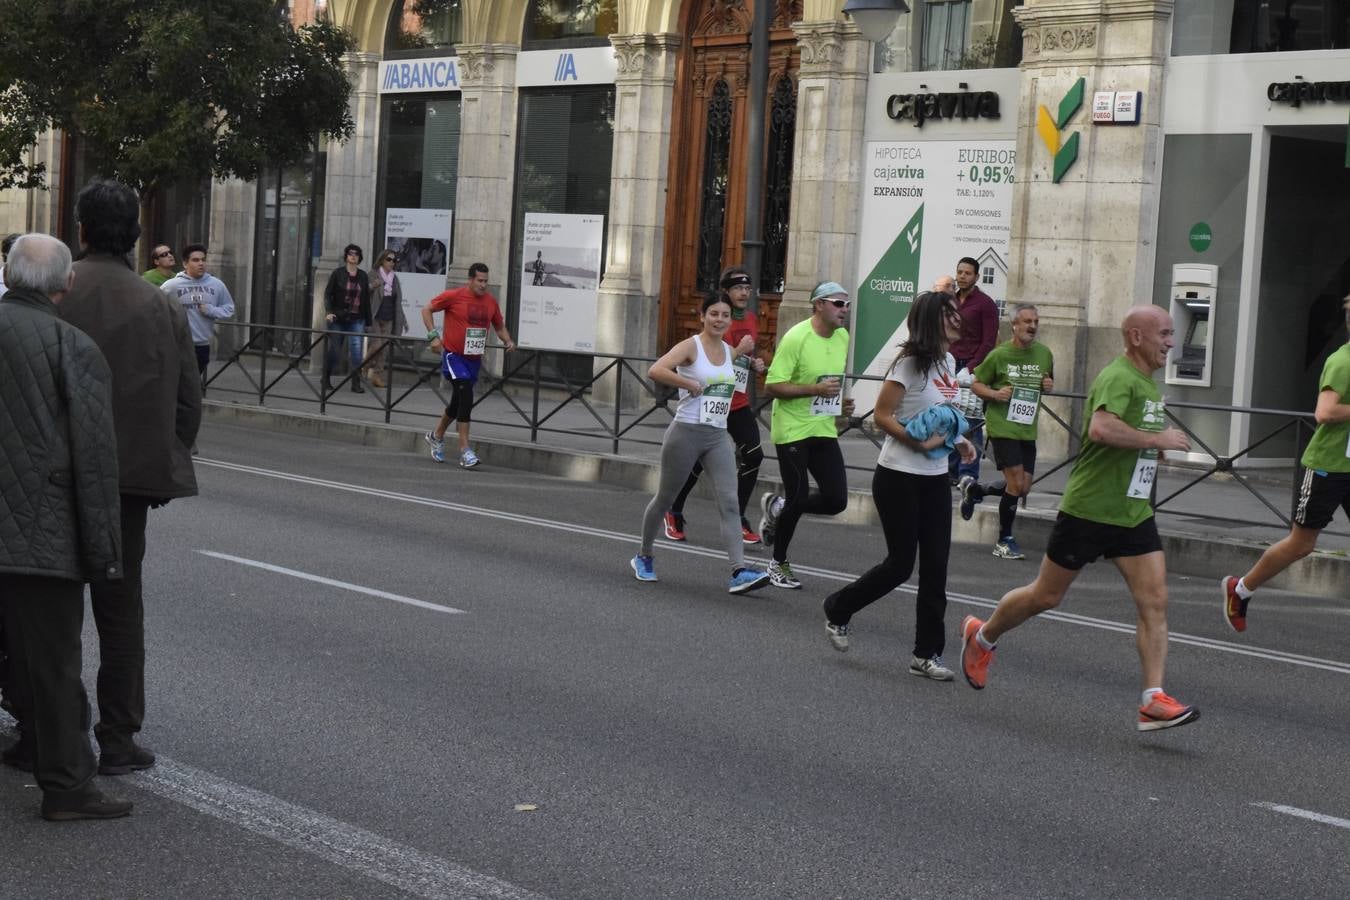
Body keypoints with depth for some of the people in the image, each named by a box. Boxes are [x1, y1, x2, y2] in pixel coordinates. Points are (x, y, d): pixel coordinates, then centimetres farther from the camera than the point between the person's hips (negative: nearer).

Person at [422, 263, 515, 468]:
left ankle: (436, 436, 42)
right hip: (453, 355, -6)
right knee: (466, 396, -20)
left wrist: (508, 341, -1)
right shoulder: (454, 296, -11)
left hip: (475, 358, 6)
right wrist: (433, 335, -12)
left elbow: (499, 326, 18)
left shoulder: (491, 301, 3)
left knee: (458, 403, 17)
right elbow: (427, 310, -3)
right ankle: (465, 450, -19)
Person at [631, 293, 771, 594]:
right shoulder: (690, 346, -9)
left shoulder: (729, 350, 11)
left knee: (730, 502, -10)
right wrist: (690, 384, -20)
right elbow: (656, 370, -24)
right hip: (687, 432, -5)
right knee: (665, 498, 10)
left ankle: (739, 572, -17)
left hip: (718, 437, 5)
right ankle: (643, 557, 31)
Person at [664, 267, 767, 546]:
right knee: (698, 461, 2)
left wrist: (754, 364, 4)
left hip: (739, 404, 6)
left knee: (753, 456, -7)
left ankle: (738, 520, 4)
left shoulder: (751, 320, 9)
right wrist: (739, 351, -27)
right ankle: (674, 514, 23)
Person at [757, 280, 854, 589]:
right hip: (792, 429, -7)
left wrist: (842, 402, 7)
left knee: (836, 500, -2)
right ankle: (778, 564, 19)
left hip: (824, 430, 7)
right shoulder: (797, 337, -16)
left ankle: (777, 507, 24)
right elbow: (772, 386, -19)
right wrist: (816, 389, -25)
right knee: (798, 498, -3)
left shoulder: (843, 337, 7)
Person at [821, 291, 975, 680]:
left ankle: (927, 654, 11)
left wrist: (957, 439, 7)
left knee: (935, 566, 4)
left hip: (935, 479, 7)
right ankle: (838, 609, 23)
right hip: (899, 477, -7)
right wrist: (918, 442, -24)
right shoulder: (910, 363, -14)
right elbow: (882, 415, -16)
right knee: (901, 564, -1)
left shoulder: (949, 363, 10)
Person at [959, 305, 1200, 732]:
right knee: (1046, 596, 7)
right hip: (1088, 509, -8)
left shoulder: (1148, 382, 14)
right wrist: (1157, 439, -28)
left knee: (1155, 601, -6)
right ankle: (982, 636, 32)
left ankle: (1153, 700, -8)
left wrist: (1157, 446, 14)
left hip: (1134, 513, 8)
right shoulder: (1118, 378, -18)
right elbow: (1101, 428, -37)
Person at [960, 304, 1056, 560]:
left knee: (1024, 488, 6)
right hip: (1002, 426, -6)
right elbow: (976, 384, 2)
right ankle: (1005, 541, 6)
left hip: (1028, 430, 6)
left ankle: (974, 490, 31)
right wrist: (995, 394, -17)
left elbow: (1049, 383, 22)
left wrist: (1049, 386, -2)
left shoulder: (1044, 353, 6)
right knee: (1016, 483, -10)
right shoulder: (999, 355, -8)